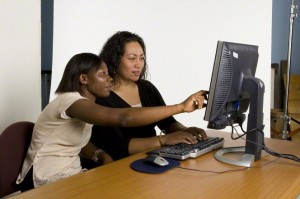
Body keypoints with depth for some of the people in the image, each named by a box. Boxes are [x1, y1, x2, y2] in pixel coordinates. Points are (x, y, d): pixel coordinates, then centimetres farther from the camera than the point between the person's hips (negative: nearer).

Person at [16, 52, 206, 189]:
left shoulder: (87, 103, 5)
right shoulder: (69, 101, -25)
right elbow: (124, 118, -38)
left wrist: (101, 155, -10)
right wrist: (182, 106, -35)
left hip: (71, 173, 8)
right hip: (49, 181, -8)